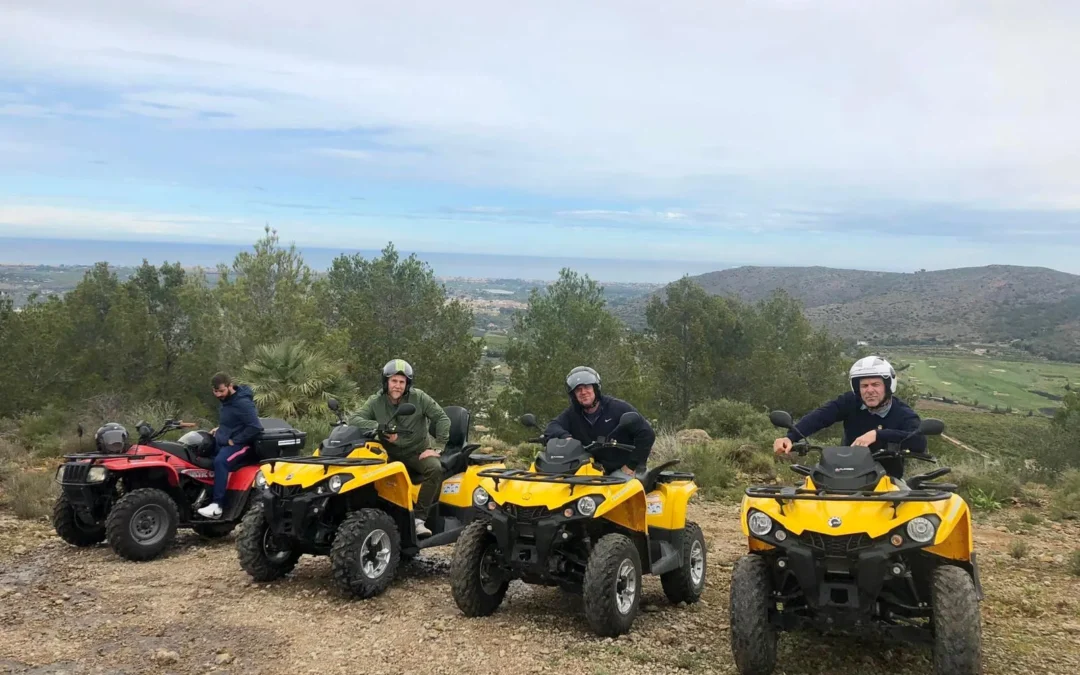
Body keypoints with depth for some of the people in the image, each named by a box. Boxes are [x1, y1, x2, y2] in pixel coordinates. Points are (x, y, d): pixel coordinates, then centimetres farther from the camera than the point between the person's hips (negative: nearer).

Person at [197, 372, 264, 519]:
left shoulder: (242, 403, -18)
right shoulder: (227, 400, 11)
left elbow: (255, 427, -26)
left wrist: (235, 441, -21)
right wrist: (220, 429, 12)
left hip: (240, 445, -10)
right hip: (225, 442, 11)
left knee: (220, 461, -34)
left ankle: (217, 505, -36)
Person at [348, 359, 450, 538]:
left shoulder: (419, 397, -7)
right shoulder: (376, 402, -4)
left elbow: (442, 418, -4)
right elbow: (354, 419, -17)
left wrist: (438, 447, -12)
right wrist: (381, 427, -31)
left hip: (417, 451, -1)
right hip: (391, 454, 1)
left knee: (435, 469, -32)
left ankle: (418, 519, -27)